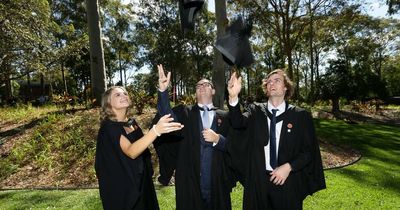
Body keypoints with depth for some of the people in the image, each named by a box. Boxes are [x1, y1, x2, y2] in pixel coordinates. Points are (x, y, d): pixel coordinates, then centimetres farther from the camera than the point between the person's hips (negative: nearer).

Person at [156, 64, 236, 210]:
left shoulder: (224, 116, 4)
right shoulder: (184, 112, 3)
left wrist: (217, 139, -18)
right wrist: (163, 89, -30)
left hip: (217, 181, 1)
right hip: (190, 181, -1)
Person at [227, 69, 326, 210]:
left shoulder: (301, 116, -4)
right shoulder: (256, 111, 0)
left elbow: (309, 151, -3)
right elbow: (238, 122, -18)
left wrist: (288, 167, -16)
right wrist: (234, 97, -34)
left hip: (288, 182, -1)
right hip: (257, 181, 1)